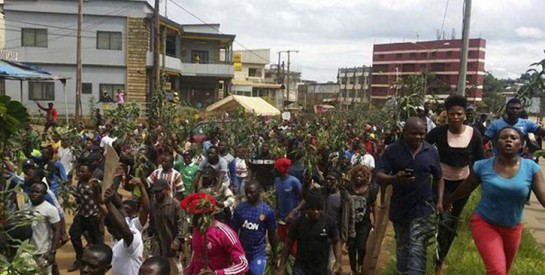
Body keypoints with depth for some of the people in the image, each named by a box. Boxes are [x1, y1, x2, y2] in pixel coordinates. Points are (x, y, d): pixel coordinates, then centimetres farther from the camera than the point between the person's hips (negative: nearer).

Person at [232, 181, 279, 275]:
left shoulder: (267, 211, -9)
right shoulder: (239, 208, -5)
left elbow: (272, 234, 0)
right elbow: (234, 231, 2)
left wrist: (274, 255, 6)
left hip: (258, 254, -2)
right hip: (241, 253, 2)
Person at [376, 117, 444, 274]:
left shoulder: (431, 151, -2)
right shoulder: (392, 150, -8)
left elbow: (438, 178, 10)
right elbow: (379, 176, -12)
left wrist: (440, 201, -1)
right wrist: (394, 179, -33)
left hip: (423, 208, -1)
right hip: (399, 207, 1)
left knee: (417, 248, -9)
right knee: (402, 247, 18)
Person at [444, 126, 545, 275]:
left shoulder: (531, 168, -12)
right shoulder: (482, 166, -14)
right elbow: (464, 189, 1)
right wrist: (449, 201, 15)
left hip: (512, 228, 3)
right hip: (485, 224, -3)